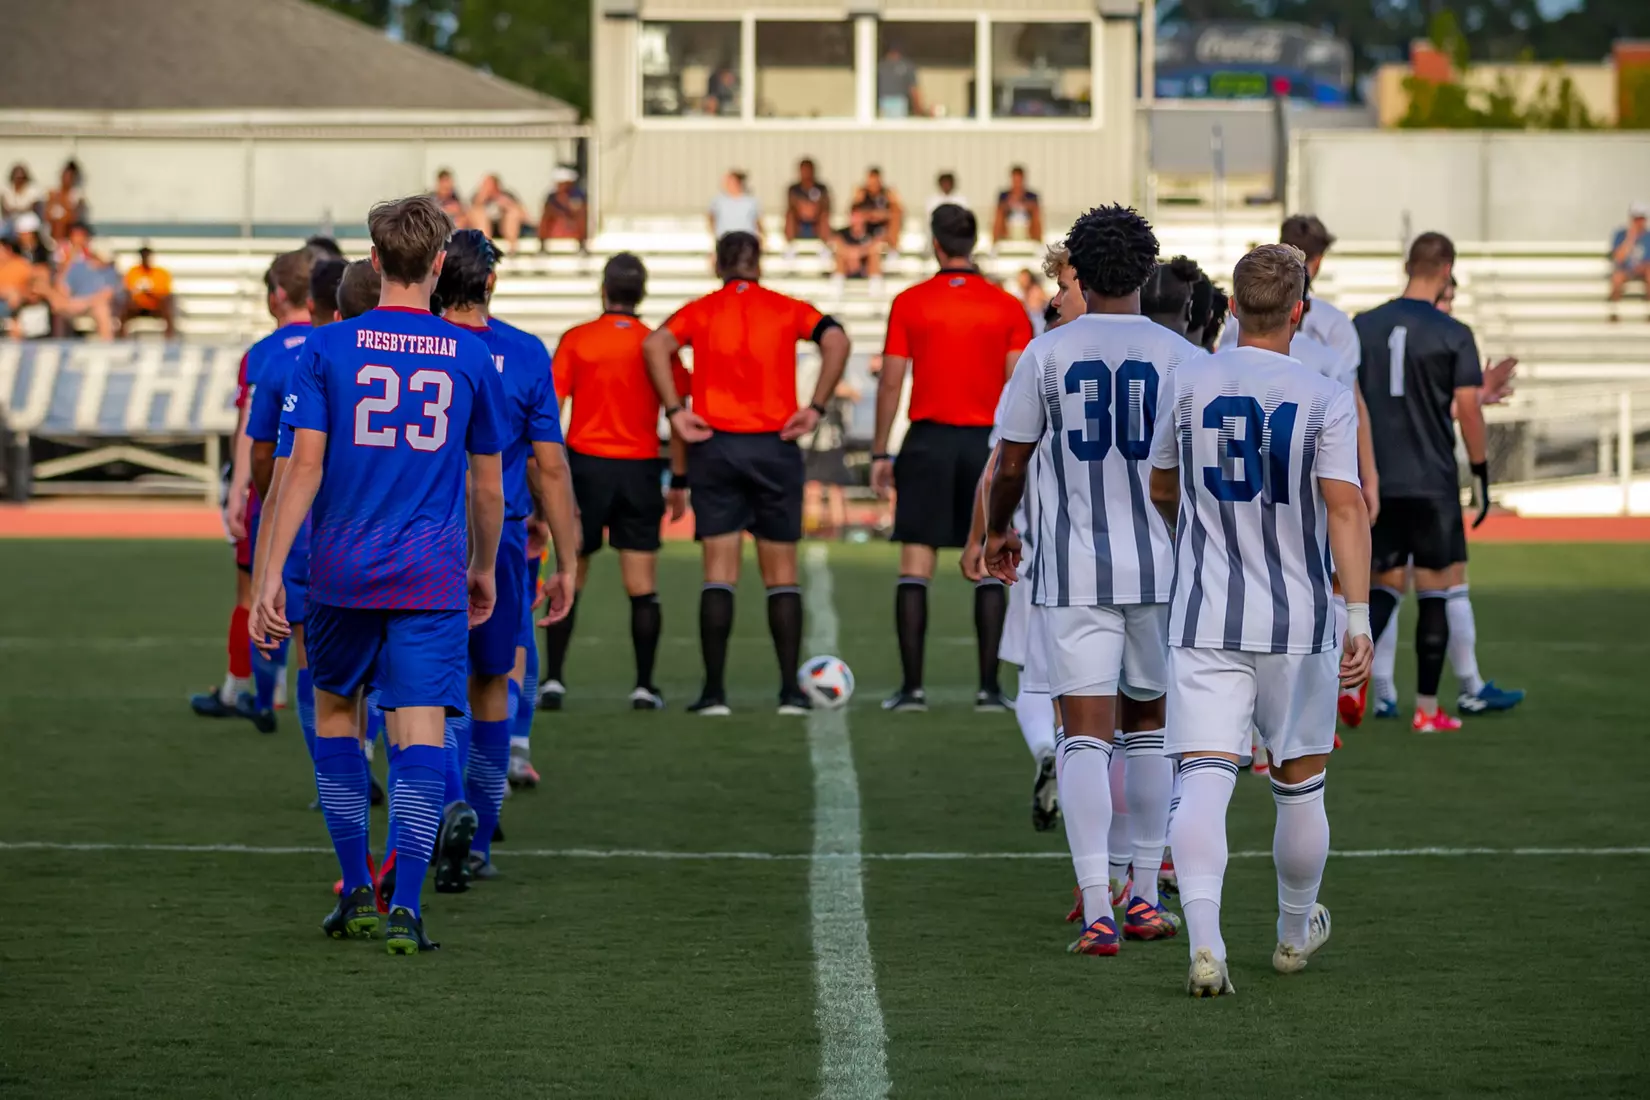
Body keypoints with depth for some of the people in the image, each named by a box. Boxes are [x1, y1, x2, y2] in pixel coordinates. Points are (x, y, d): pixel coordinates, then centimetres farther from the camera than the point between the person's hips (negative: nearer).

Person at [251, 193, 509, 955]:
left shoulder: (328, 347, -1)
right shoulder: (471, 358, 3)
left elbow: (303, 467, -7)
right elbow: (488, 485, 10)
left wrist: (270, 574, -6)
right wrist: (485, 570, 25)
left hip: (342, 574, 0)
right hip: (433, 577, 0)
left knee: (333, 708, 19)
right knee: (419, 730, -3)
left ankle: (356, 891, 18)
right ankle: (405, 906, -15)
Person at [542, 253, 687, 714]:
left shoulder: (576, 341, -2)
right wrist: (679, 481, 8)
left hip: (585, 463, 0)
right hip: (640, 469, 0)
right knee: (642, 586, 4)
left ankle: (553, 680, 5)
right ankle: (644, 687, 2)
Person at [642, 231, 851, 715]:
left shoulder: (700, 312, 7)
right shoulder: (788, 310, 6)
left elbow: (655, 345, -11)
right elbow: (836, 341, -10)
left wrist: (675, 412, -10)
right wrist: (815, 409, -9)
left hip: (714, 446, 0)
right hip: (776, 447, 0)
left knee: (719, 570, 2)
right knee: (781, 573, 7)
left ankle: (714, 691, -3)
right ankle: (791, 690, 4)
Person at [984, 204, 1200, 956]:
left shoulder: (1047, 354, -3)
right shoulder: (1181, 358, 0)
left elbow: (1010, 464, 2)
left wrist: (998, 531, 22)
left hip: (1074, 571, -2)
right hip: (1163, 564, 2)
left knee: (1085, 732, -4)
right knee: (1150, 723, 18)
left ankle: (1096, 911, -15)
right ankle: (1145, 896, 22)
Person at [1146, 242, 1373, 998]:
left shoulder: (1186, 386, 2)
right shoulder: (1326, 400, -6)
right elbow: (1346, 509, -15)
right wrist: (1359, 618, -17)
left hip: (1204, 620, 1)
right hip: (1299, 623, -1)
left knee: (1204, 782, -8)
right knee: (1299, 788, 17)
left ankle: (1204, 942, -27)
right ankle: (1296, 933, 34)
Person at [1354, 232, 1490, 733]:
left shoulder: (1363, 327, 3)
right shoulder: (1453, 335, -8)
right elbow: (1467, 409, -10)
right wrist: (1481, 471, 2)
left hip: (1376, 479, 3)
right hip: (1433, 482, -3)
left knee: (1385, 584, 14)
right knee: (1434, 588, 7)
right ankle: (1427, 709, 9)